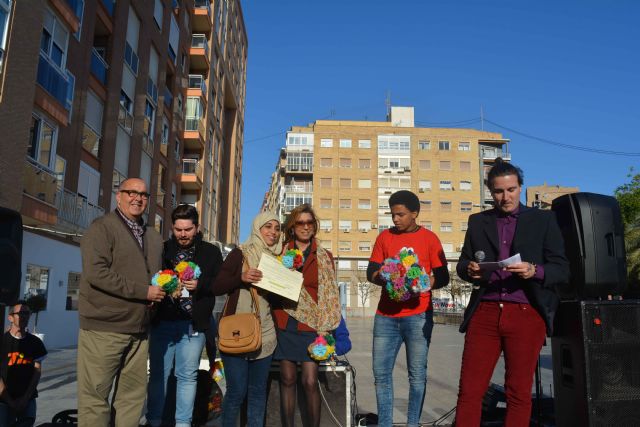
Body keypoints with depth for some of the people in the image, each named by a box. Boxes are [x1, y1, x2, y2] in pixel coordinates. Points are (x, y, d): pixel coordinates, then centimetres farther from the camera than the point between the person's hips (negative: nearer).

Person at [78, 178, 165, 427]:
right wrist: (143, 291, -16)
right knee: (95, 395, 0)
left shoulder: (154, 237, 18)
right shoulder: (102, 228, -4)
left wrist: (164, 289, 4)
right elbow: (96, 273, -17)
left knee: (133, 396, 11)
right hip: (104, 328, -6)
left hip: (139, 330, 7)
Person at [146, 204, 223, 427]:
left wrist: (200, 285, -12)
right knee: (158, 373, 7)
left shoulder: (211, 252, 6)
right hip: (162, 322, 1)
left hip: (193, 324, -1)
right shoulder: (161, 249, 7)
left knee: (187, 375, 6)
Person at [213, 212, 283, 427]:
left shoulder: (278, 258, 11)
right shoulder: (240, 253, -2)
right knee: (237, 390, -1)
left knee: (258, 391, 10)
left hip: (265, 334, 4)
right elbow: (217, 287, -7)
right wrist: (241, 277, -22)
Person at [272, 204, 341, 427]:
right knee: (287, 379, 7)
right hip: (285, 324, 2)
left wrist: (326, 328, -4)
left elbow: (330, 294, 3)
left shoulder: (324, 256, 6)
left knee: (310, 382, -4)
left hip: (311, 325, -1)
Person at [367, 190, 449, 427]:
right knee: (381, 373, 4)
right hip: (386, 315, 3)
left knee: (417, 374, 2)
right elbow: (370, 272, 9)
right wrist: (384, 279, -14)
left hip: (418, 315, -2)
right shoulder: (384, 236, 10)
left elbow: (443, 277, 2)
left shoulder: (429, 238, 2)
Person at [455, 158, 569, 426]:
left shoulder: (543, 220, 7)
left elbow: (562, 270, 3)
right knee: (469, 391, -1)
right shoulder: (478, 221, 14)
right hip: (485, 313, 2)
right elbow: (462, 264, 16)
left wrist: (534, 271, -17)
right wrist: (469, 269, -8)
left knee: (519, 392, 5)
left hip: (526, 314, -1)